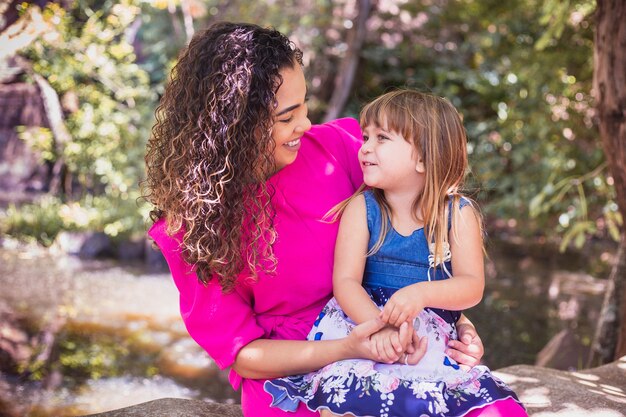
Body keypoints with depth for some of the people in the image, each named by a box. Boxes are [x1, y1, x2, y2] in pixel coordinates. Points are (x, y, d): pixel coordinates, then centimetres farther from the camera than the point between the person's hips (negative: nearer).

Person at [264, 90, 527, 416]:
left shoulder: (458, 213, 1)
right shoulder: (361, 208, 1)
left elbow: (472, 286, -6)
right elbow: (346, 281, -9)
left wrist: (422, 293, -27)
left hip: (432, 341, 2)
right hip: (361, 324, -1)